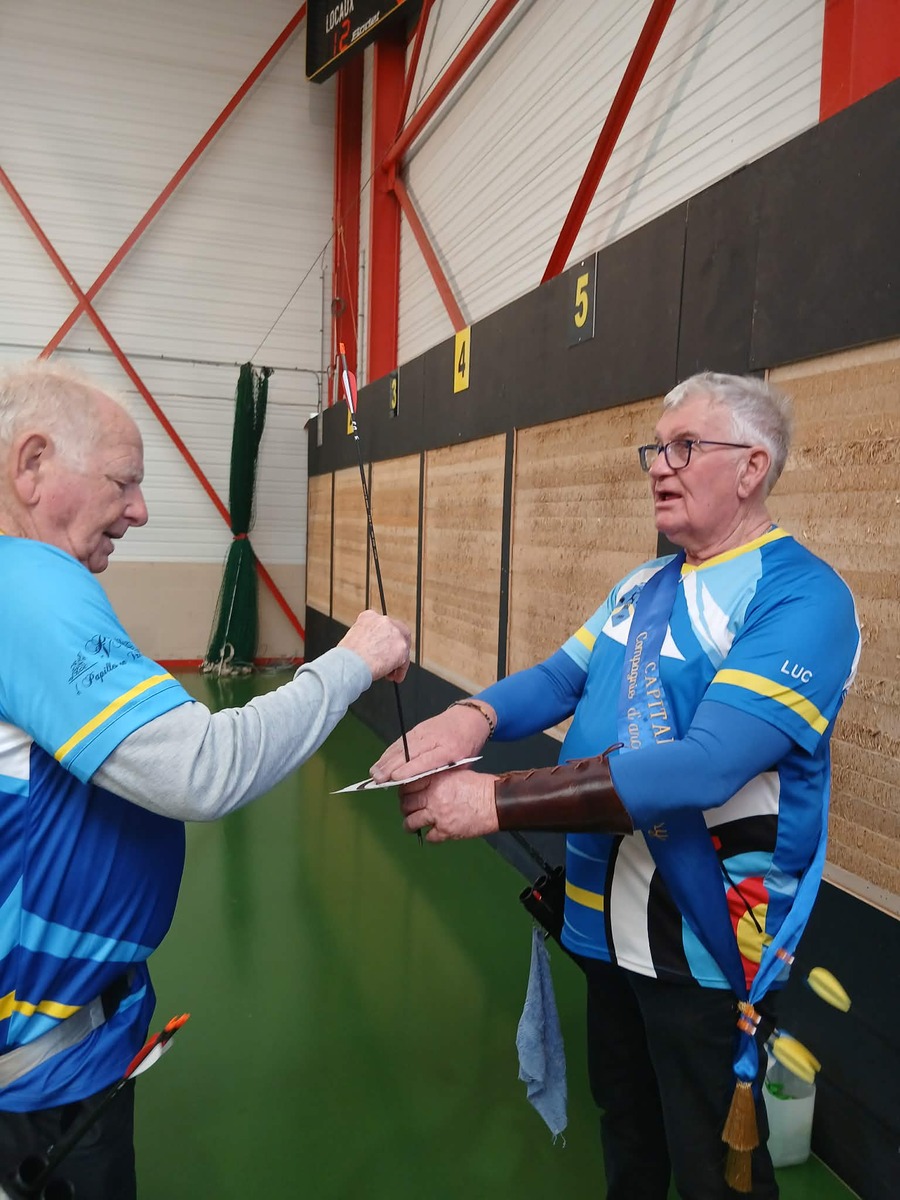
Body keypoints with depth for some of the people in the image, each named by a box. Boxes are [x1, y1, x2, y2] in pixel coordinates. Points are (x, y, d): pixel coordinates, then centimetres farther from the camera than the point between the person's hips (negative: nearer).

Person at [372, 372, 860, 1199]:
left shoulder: (801, 597, -20)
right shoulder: (642, 586, 7)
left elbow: (707, 766, -32)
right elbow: (561, 676, 3)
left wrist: (498, 799, -34)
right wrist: (474, 715, -20)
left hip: (707, 936, -7)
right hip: (607, 918, 7)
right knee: (623, 1127, 28)